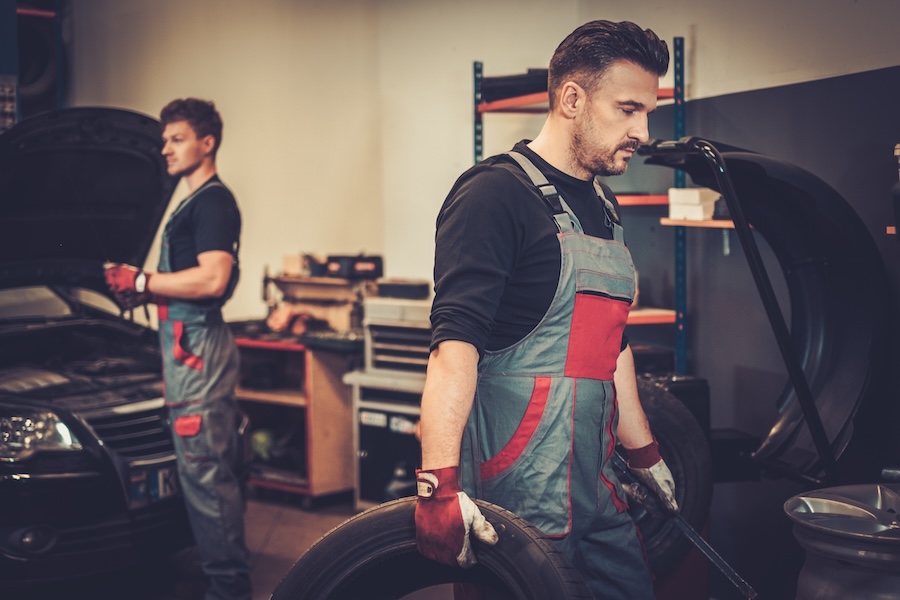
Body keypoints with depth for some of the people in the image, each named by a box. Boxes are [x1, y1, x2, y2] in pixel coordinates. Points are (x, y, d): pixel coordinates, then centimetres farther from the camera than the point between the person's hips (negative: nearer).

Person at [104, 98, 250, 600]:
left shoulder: (213, 201, -12)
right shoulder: (198, 203, 21)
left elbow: (211, 279, -23)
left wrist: (142, 281, -16)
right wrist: (147, 293, 15)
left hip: (198, 347, -11)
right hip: (192, 346, 11)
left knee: (204, 470, -8)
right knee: (222, 469, 14)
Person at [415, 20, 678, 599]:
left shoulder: (603, 208, 16)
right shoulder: (496, 192, -12)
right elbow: (454, 342, -22)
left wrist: (645, 454, 27)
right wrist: (440, 483, -30)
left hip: (595, 482, 9)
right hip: (519, 495, -8)